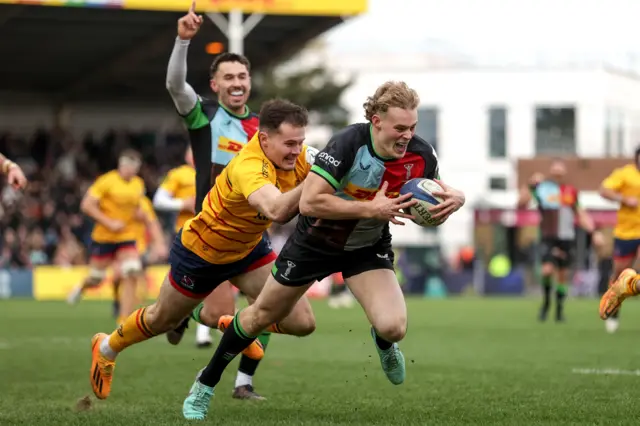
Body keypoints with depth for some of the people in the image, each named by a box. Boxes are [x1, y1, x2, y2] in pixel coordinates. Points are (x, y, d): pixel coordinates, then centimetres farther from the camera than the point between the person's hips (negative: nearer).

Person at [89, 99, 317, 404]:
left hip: (248, 247, 6)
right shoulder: (249, 167, -43)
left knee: (301, 322, -5)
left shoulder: (297, 156, -21)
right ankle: (106, 348, 51)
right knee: (162, 319, 19)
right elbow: (276, 210, -62)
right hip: (201, 252, -6)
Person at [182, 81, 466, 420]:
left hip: (368, 248, 2)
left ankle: (383, 344, 20)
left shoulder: (420, 154, -20)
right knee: (262, 316, 13)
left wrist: (453, 198, -25)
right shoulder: (348, 143, -33)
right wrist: (370, 208, -40)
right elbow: (309, 202, -38)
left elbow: (433, 198, -1)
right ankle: (206, 383, 37)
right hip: (315, 240, -2)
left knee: (393, 327, -21)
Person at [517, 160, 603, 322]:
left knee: (563, 275, 5)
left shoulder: (571, 191, 11)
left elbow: (581, 215, 19)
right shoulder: (542, 188, 0)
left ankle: (559, 309, 19)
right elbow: (521, 204, -9)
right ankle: (546, 301, 4)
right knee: (547, 269, -20)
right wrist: (530, 185, -19)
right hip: (548, 238, -3)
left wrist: (594, 232, 11)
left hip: (567, 239, 3)